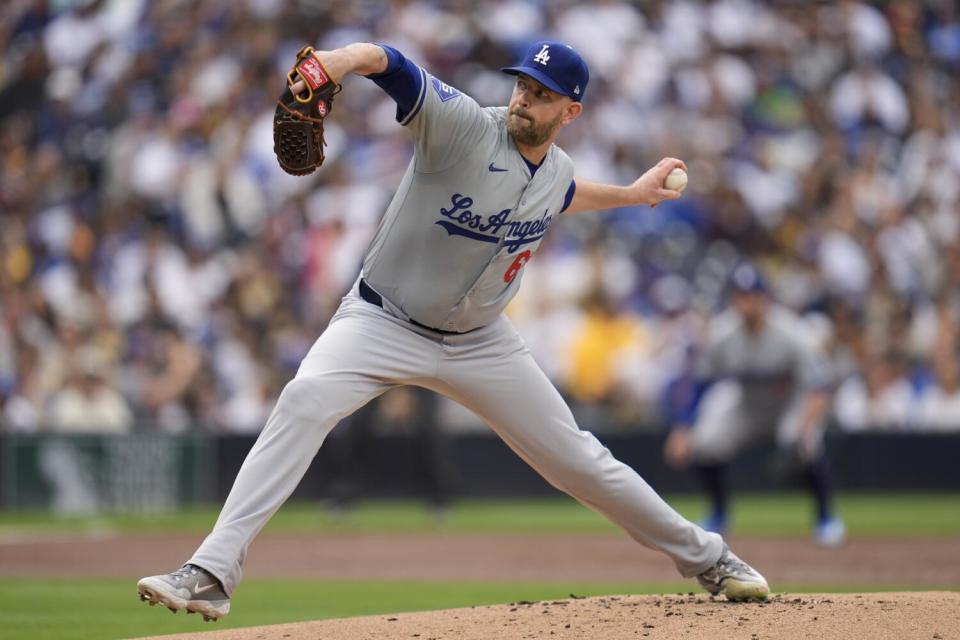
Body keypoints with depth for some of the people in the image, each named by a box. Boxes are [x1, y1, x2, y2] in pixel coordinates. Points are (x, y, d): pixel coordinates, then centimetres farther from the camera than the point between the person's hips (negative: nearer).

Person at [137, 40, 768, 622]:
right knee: (305, 400, -32)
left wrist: (633, 194, 29)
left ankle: (706, 556, 31)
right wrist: (336, 62, -57)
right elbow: (385, 61, -37)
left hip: (480, 342, 5)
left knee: (575, 458, 8)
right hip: (383, 321, -4)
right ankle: (212, 575, -35)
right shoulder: (463, 126, -21)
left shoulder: (557, 172, -2)